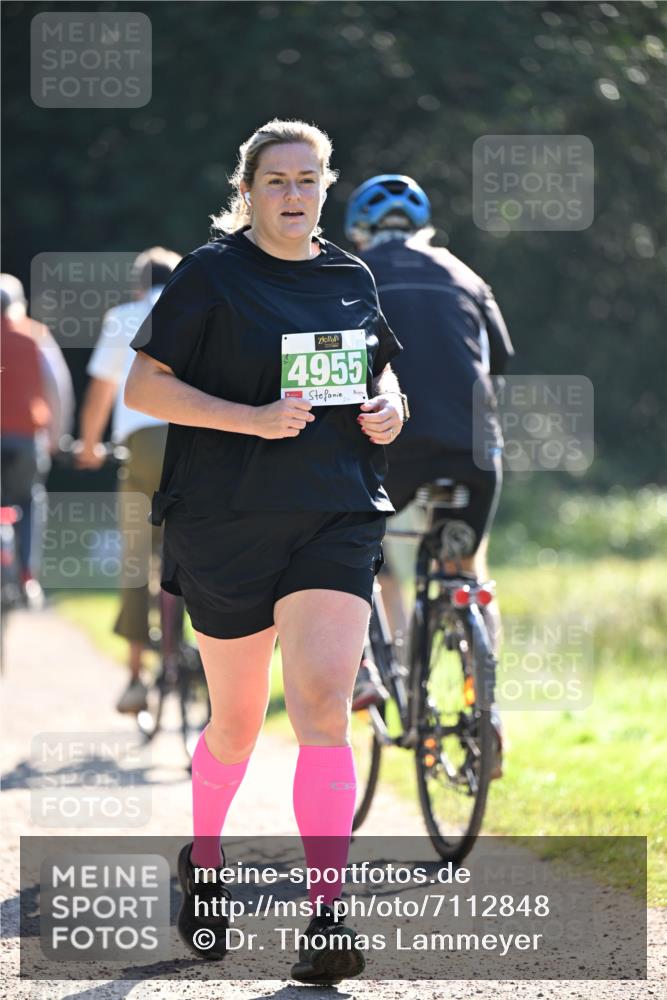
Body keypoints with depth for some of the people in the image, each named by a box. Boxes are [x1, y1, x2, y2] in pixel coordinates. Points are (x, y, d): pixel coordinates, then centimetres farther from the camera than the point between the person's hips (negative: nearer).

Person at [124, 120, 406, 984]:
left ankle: (328, 914, -18)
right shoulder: (211, 274, -3)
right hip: (227, 518, -2)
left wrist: (388, 405, 3)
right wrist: (252, 417, -18)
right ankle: (201, 862, 38)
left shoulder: (351, 279, 11)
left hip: (337, 518, 2)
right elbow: (143, 387, -6)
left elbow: (379, 366, 27)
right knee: (237, 720, 9)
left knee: (323, 706, -14)